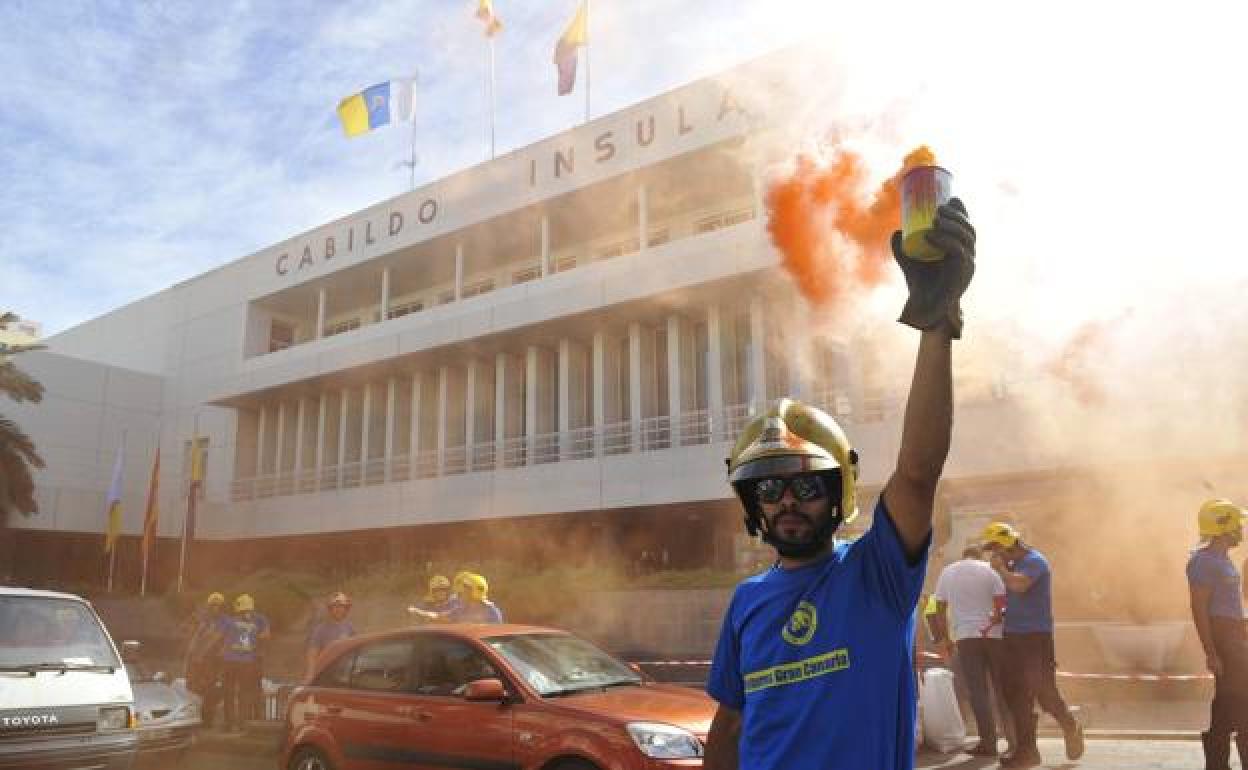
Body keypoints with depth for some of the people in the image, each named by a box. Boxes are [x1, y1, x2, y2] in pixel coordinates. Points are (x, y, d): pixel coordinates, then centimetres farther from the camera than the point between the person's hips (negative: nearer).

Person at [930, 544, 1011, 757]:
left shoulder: (946, 573, 9)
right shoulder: (989, 571, 4)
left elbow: (940, 610, 9)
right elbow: (1002, 605, -6)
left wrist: (945, 639, 15)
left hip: (965, 636, 0)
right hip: (993, 635, 0)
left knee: (977, 691, 1)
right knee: (1003, 687, 11)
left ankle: (988, 741, -2)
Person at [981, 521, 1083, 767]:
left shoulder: (1034, 560, -11)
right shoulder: (1013, 564, 16)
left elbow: (1018, 584, -29)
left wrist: (1000, 568, -13)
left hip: (1036, 636, -8)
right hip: (1014, 636, 8)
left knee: (1044, 691, -4)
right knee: (1016, 695, 4)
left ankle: (1070, 727, 24)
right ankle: (1026, 750, 9)